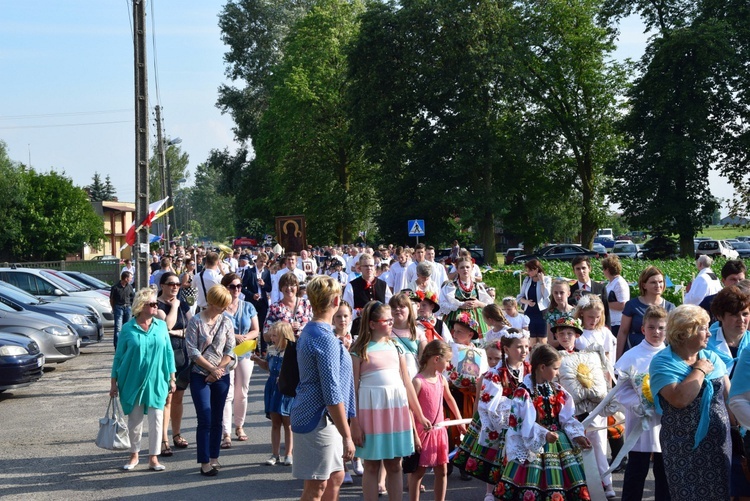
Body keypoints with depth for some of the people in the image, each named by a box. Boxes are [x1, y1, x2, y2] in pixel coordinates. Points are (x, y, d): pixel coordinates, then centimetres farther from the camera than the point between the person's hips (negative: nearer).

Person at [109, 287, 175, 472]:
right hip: (133, 382, -1)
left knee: (156, 419, 0)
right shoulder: (128, 328, -3)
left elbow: (168, 352, 7)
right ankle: (134, 455, 26)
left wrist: (172, 378, 5)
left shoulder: (161, 326, 3)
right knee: (134, 420, 9)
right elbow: (119, 356, 2)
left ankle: (154, 458, 9)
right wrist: (113, 382, 1)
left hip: (156, 382, 1)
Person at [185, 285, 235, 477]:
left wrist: (218, 370, -10)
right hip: (200, 376, -4)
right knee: (205, 419, -6)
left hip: (221, 376, 4)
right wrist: (212, 369, -13)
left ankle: (214, 458, 19)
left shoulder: (226, 322, 4)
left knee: (217, 419, 9)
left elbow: (230, 350, 1)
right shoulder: (195, 322, -7)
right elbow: (193, 352, -11)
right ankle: (205, 463, -1)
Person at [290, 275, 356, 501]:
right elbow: (332, 394, -22)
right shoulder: (325, 338, -20)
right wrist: (347, 436, -19)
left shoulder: (309, 331, 10)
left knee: (335, 476, 18)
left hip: (311, 413, 10)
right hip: (318, 420, -10)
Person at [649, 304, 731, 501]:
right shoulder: (662, 362, -11)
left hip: (719, 444, 5)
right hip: (684, 450, -5)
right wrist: (700, 371, -13)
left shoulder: (712, 358, 8)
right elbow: (679, 399, -25)